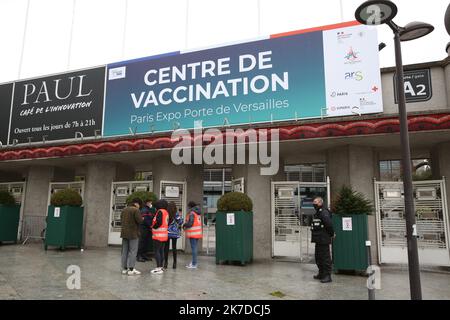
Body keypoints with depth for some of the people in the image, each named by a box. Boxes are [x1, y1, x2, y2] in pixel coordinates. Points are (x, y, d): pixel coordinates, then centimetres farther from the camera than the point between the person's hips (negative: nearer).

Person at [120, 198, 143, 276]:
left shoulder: (124, 210, 12)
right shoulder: (136, 210, -13)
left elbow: (121, 220, 15)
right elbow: (139, 220, -18)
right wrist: (143, 219, 2)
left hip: (124, 233, 7)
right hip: (133, 233, -7)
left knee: (124, 251, 11)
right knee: (133, 251, -3)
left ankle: (124, 268, 16)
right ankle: (131, 269, -4)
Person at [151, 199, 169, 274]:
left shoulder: (160, 211, -12)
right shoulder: (166, 212, 14)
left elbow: (159, 222, -21)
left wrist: (153, 227, -4)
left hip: (158, 235, -9)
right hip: (164, 235, 9)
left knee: (156, 251, -5)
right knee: (161, 251, 13)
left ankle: (158, 268, -5)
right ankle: (160, 267, 19)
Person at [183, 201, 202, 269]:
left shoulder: (192, 213, -14)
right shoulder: (198, 213, 13)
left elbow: (190, 223, -19)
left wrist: (184, 225, 0)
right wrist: (186, 225, 16)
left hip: (193, 233, -9)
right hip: (198, 232, 9)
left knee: (194, 248, -6)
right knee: (195, 247, 15)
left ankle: (194, 264, -4)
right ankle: (194, 262, 23)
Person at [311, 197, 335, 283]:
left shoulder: (324, 212, -18)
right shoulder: (317, 213, 15)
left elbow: (329, 224, -26)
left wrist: (331, 234, -13)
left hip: (324, 240, -11)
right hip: (318, 240, 11)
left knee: (325, 257, -4)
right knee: (318, 257, 18)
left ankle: (327, 276, 4)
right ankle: (321, 274, 30)